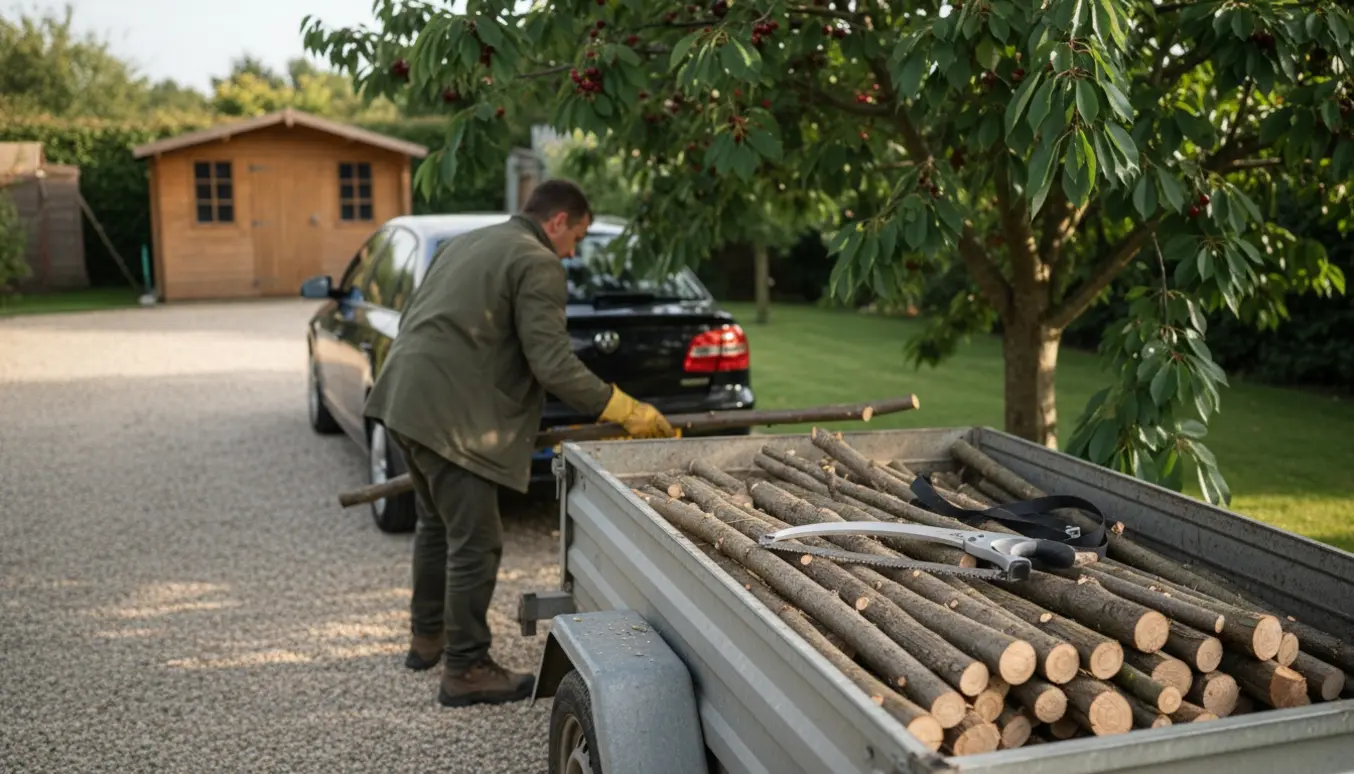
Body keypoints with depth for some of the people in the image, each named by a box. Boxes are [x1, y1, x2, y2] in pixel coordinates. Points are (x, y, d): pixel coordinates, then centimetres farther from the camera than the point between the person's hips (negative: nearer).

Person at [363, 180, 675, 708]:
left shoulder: (469, 243, 23)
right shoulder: (538, 264, -7)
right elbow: (554, 365, -15)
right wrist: (627, 411, -9)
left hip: (406, 396, 10)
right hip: (448, 413, -10)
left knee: (438, 523, 23)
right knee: (475, 543, -3)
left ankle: (427, 637, 37)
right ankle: (465, 670, 4)